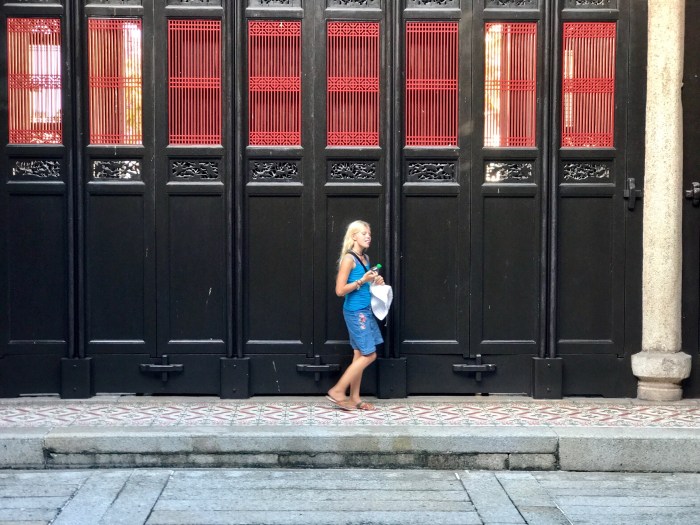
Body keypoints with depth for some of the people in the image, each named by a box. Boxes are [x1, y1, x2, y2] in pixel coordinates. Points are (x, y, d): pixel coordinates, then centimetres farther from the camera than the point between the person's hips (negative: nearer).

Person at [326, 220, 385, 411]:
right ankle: (337, 391, -1)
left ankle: (354, 398, 16)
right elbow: (340, 290, -17)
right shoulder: (349, 259, -14)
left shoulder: (365, 258, 12)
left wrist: (376, 281, 5)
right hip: (355, 312, -9)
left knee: (360, 355, 10)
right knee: (369, 355, -7)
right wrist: (362, 281, -20)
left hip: (365, 311, 9)